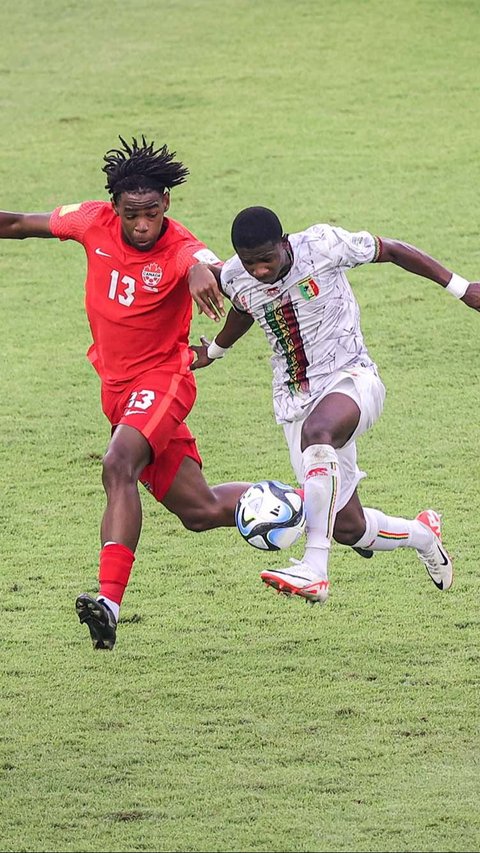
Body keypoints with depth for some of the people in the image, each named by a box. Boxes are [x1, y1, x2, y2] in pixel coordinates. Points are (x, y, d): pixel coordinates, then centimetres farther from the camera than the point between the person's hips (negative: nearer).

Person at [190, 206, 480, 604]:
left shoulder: (322, 245, -15)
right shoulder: (233, 279, -2)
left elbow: (393, 251, -3)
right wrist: (214, 351, 42)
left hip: (350, 379, -5)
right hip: (296, 400, 5)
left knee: (316, 432, -41)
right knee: (347, 527, 0)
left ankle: (314, 571, -48)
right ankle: (422, 534, 36)